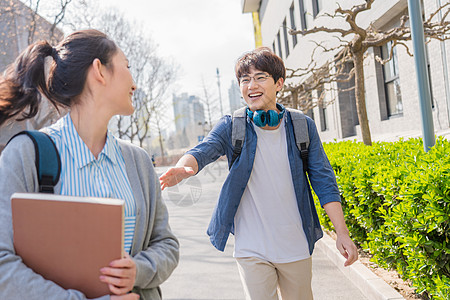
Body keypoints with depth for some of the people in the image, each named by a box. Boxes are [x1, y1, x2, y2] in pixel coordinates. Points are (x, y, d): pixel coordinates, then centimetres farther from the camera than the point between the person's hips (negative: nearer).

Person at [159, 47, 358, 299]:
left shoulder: (303, 127, -1)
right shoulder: (231, 127, -3)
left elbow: (324, 182, 0)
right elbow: (203, 150, -21)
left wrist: (343, 233, -5)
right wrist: (183, 167, -45)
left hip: (296, 246, 2)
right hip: (252, 249, -1)